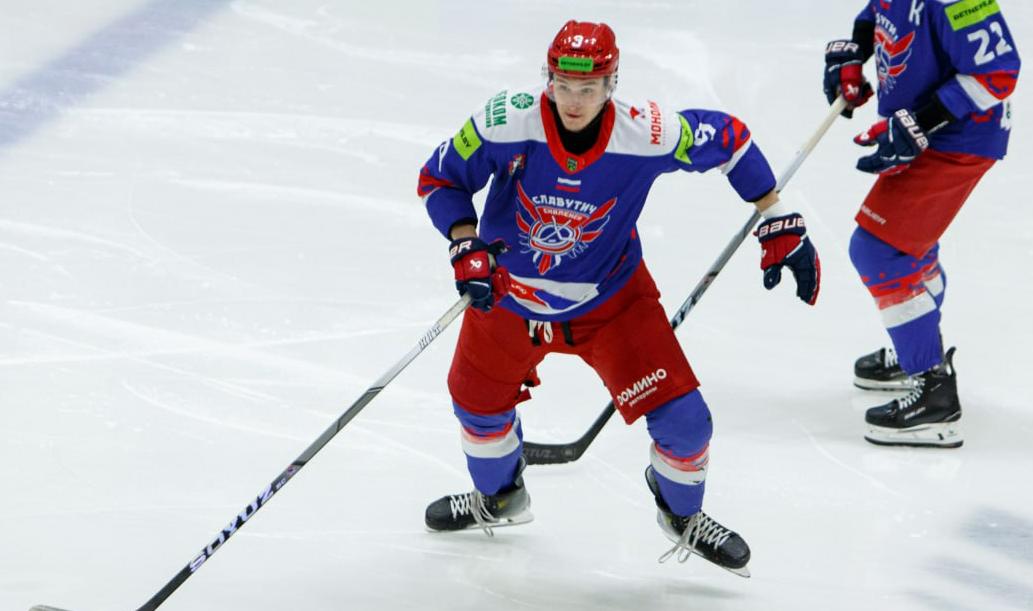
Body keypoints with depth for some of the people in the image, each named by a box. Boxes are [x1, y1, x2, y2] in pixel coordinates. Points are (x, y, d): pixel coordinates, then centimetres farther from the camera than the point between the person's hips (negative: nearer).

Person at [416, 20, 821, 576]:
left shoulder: (646, 134, -27)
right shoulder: (506, 122, -28)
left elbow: (728, 139, -10)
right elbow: (439, 178, -12)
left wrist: (781, 224, -8)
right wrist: (466, 248, -26)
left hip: (609, 297, -1)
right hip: (509, 288, 1)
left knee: (681, 415, -8)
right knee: (479, 402, 20)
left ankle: (680, 514, 25)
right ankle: (499, 497, 54)